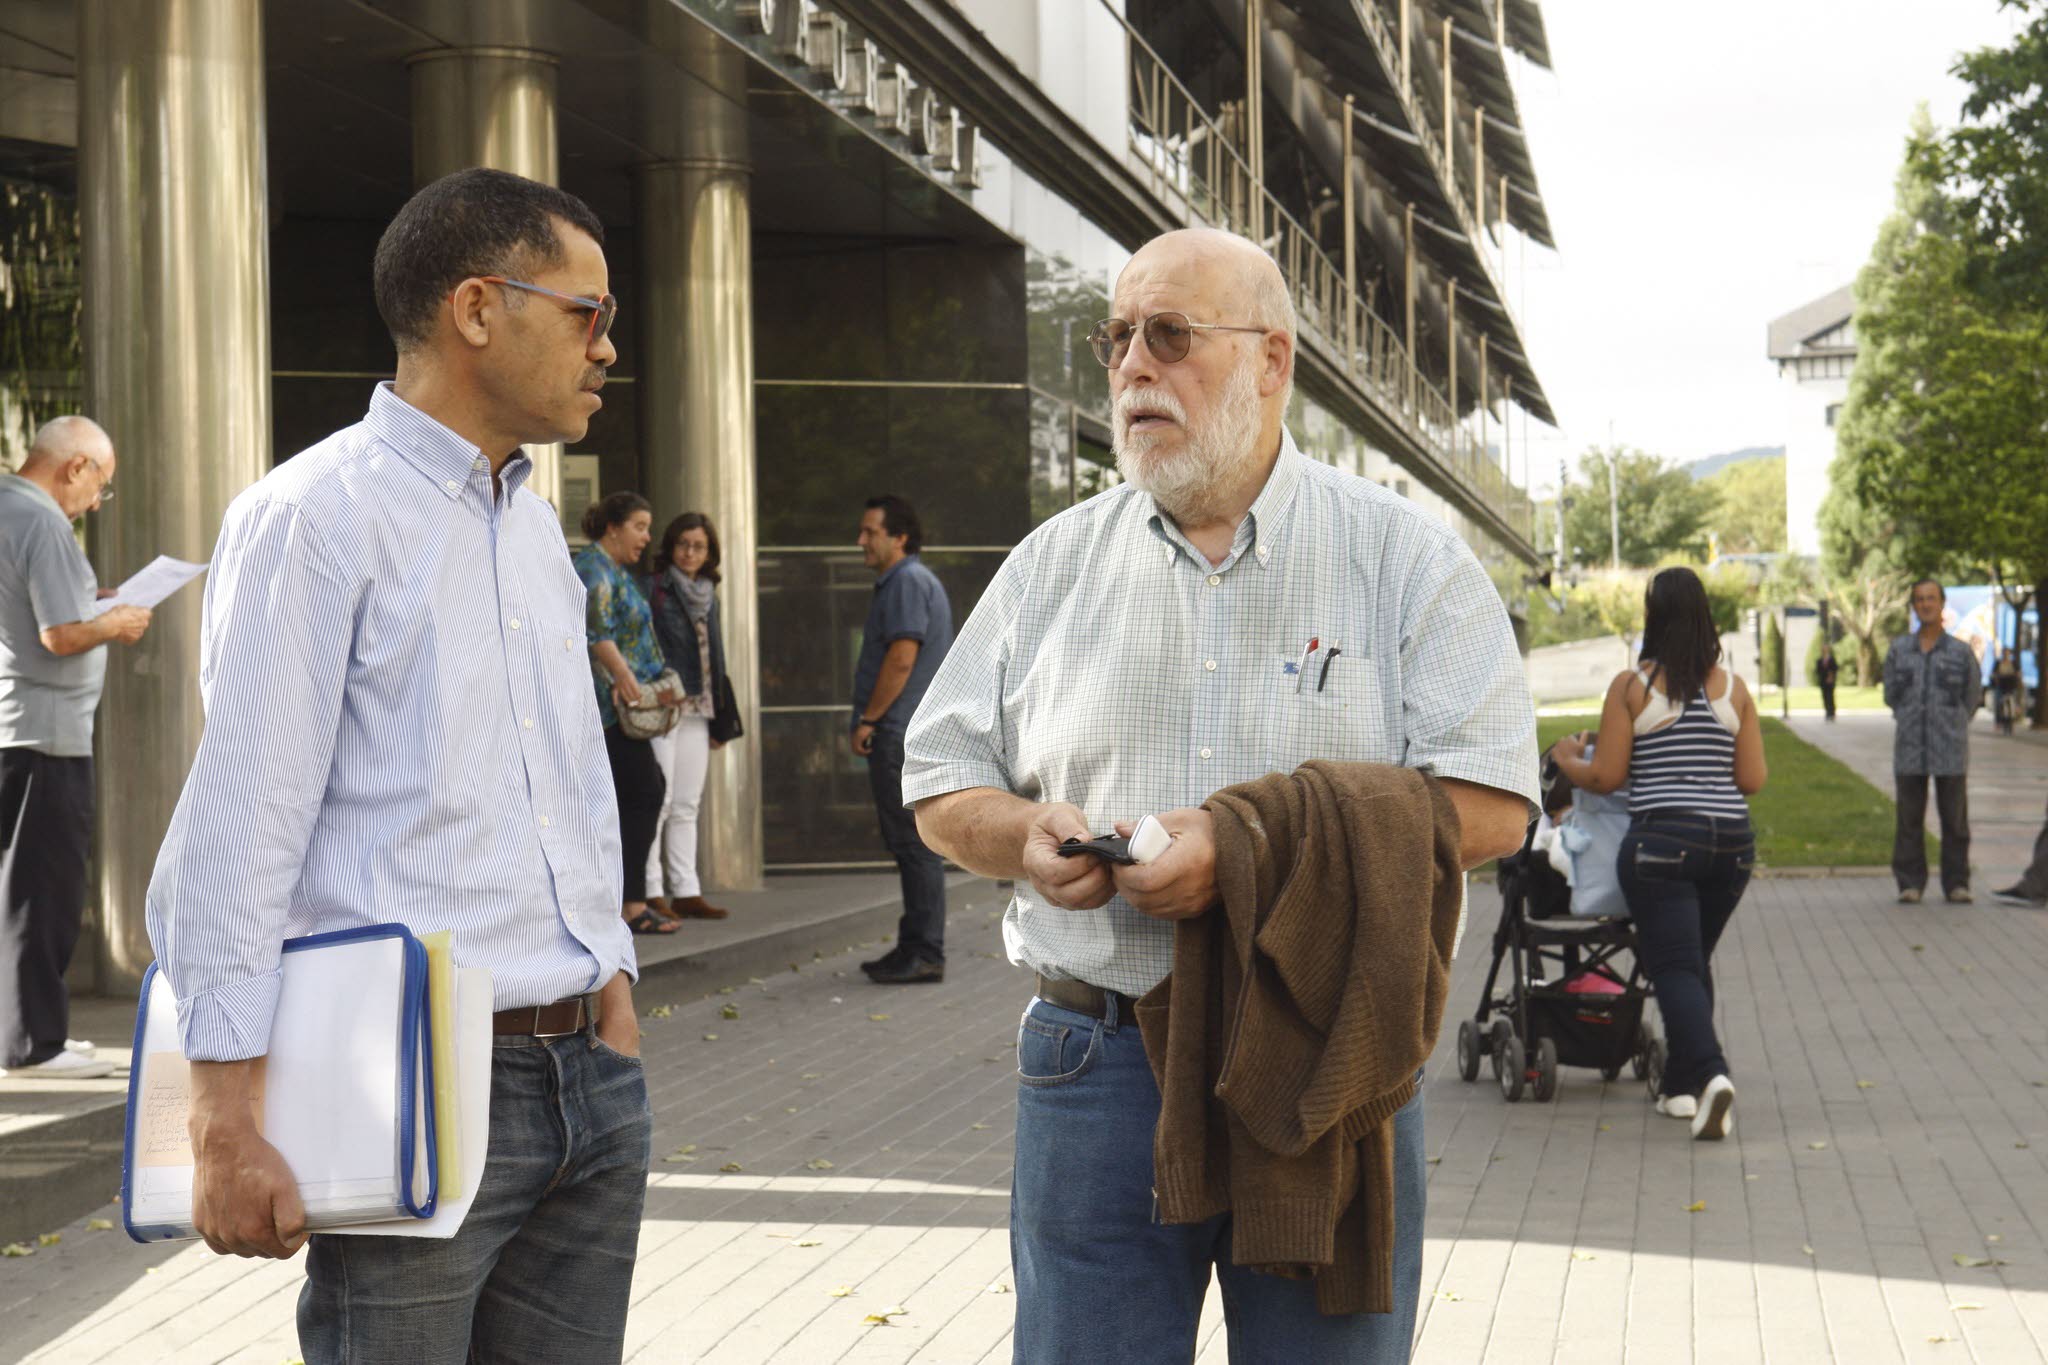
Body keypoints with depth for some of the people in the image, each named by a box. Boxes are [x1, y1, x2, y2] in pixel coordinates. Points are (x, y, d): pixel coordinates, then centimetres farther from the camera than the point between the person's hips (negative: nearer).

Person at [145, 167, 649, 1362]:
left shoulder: (536, 525, 17)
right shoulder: (318, 514, -8)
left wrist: (614, 985, 17)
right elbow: (235, 835, -13)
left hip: (594, 1081, 8)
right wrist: (227, 1127, -17)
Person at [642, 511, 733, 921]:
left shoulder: (707, 596, 17)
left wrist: (720, 717, 18)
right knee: (657, 800, -8)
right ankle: (650, 892, -7)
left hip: (695, 711, 7)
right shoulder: (652, 588, -5)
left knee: (686, 806, 9)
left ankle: (685, 891, 12)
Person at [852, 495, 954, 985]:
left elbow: (902, 659, -20)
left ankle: (925, 954, -7)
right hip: (900, 735, 11)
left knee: (915, 843, -8)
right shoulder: (899, 582, 21)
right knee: (910, 843, 12)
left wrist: (868, 719, -14)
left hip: (902, 736, -11)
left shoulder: (908, 582, -12)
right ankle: (916, 947, 17)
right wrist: (872, 720, 20)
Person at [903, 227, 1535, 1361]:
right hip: (1095, 1060, 2)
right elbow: (940, 787, 13)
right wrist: (1029, 834, -10)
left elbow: (1491, 807, -8)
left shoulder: (1406, 559, 1)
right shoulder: (1052, 566, 10)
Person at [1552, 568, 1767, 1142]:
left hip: (1662, 841, -4)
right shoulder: (1733, 687, 7)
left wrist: (1567, 759, 18)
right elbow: (1754, 779, 6)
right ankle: (1681, 1085, 22)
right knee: (1696, 961, 19)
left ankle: (1711, 1073, -26)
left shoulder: (1631, 686, -3)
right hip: (1731, 839, 4)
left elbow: (1605, 776, -3)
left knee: (1673, 966, -5)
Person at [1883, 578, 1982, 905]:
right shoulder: (1899, 648, 6)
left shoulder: (1961, 651, 2)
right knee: (1909, 819, 2)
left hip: (1950, 752, -1)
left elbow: (1973, 697, 13)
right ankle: (1910, 883, 9)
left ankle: (1956, 883, 9)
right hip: (1909, 747, 1)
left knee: (1954, 819, 1)